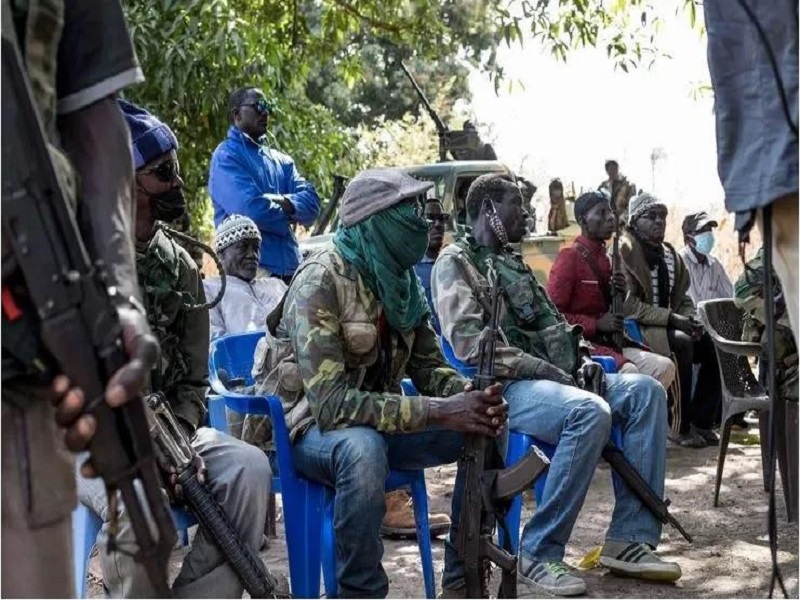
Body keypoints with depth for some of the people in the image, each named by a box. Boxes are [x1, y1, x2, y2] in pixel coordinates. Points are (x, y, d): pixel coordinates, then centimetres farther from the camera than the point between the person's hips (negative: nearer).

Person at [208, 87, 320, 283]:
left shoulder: (281, 160, 18)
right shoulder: (227, 156, -5)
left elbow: (311, 203, 6)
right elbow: (252, 209, -19)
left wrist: (282, 202, -14)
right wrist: (289, 215, -1)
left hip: (290, 268, 7)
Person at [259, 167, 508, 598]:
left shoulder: (401, 278, 0)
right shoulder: (321, 280, -23)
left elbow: (429, 367, 5)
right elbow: (330, 402, -30)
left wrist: (473, 397, -19)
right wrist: (438, 411, -34)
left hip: (379, 420, 7)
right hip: (313, 426, -7)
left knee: (485, 426, -7)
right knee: (363, 447, -39)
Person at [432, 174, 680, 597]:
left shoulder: (515, 263, 25)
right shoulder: (455, 261, -2)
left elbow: (554, 324, 27)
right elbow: (471, 345, -16)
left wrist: (581, 359, 4)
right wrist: (549, 372, -17)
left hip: (555, 379, 9)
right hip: (505, 386, -9)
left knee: (646, 391, -9)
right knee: (590, 412, -34)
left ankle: (629, 538, -10)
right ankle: (539, 553, -23)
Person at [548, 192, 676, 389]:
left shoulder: (606, 258, 16)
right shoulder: (569, 257, -7)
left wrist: (619, 294, 5)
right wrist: (597, 324, -16)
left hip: (611, 343, 8)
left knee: (665, 367, -7)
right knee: (628, 371, -31)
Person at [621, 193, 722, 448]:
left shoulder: (669, 254, 15)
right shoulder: (625, 250, -10)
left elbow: (682, 298, 20)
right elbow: (627, 304, -19)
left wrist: (689, 319, -4)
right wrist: (671, 318, -22)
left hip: (669, 324, 8)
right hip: (636, 328, -8)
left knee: (714, 345, -11)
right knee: (682, 343, -32)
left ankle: (701, 421, -2)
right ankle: (681, 427, -21)